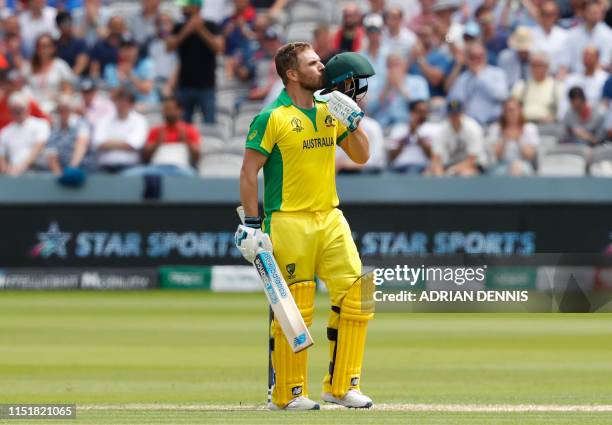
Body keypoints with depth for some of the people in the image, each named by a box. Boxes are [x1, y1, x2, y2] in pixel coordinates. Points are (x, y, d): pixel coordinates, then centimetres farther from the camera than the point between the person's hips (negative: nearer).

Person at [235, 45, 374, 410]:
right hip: (288, 223, -6)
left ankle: (342, 385, 8)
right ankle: (289, 393, 7)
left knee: (356, 297, -2)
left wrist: (352, 119, -2)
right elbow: (249, 172, -7)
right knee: (293, 310, -4)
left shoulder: (330, 112, 12)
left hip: (330, 219, 6)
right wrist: (252, 225, -12)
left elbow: (361, 156, 14)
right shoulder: (272, 118, -7)